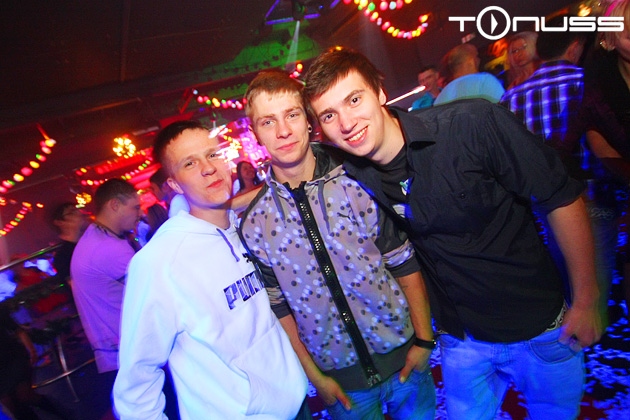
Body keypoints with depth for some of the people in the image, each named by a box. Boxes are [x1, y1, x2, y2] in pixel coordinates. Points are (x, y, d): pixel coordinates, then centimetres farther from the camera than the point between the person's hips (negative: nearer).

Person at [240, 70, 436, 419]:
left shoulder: (359, 184, -12)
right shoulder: (254, 223, -10)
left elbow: (405, 264, -5)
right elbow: (278, 306, -1)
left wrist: (424, 339, -4)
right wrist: (314, 376, 0)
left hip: (402, 356, 1)